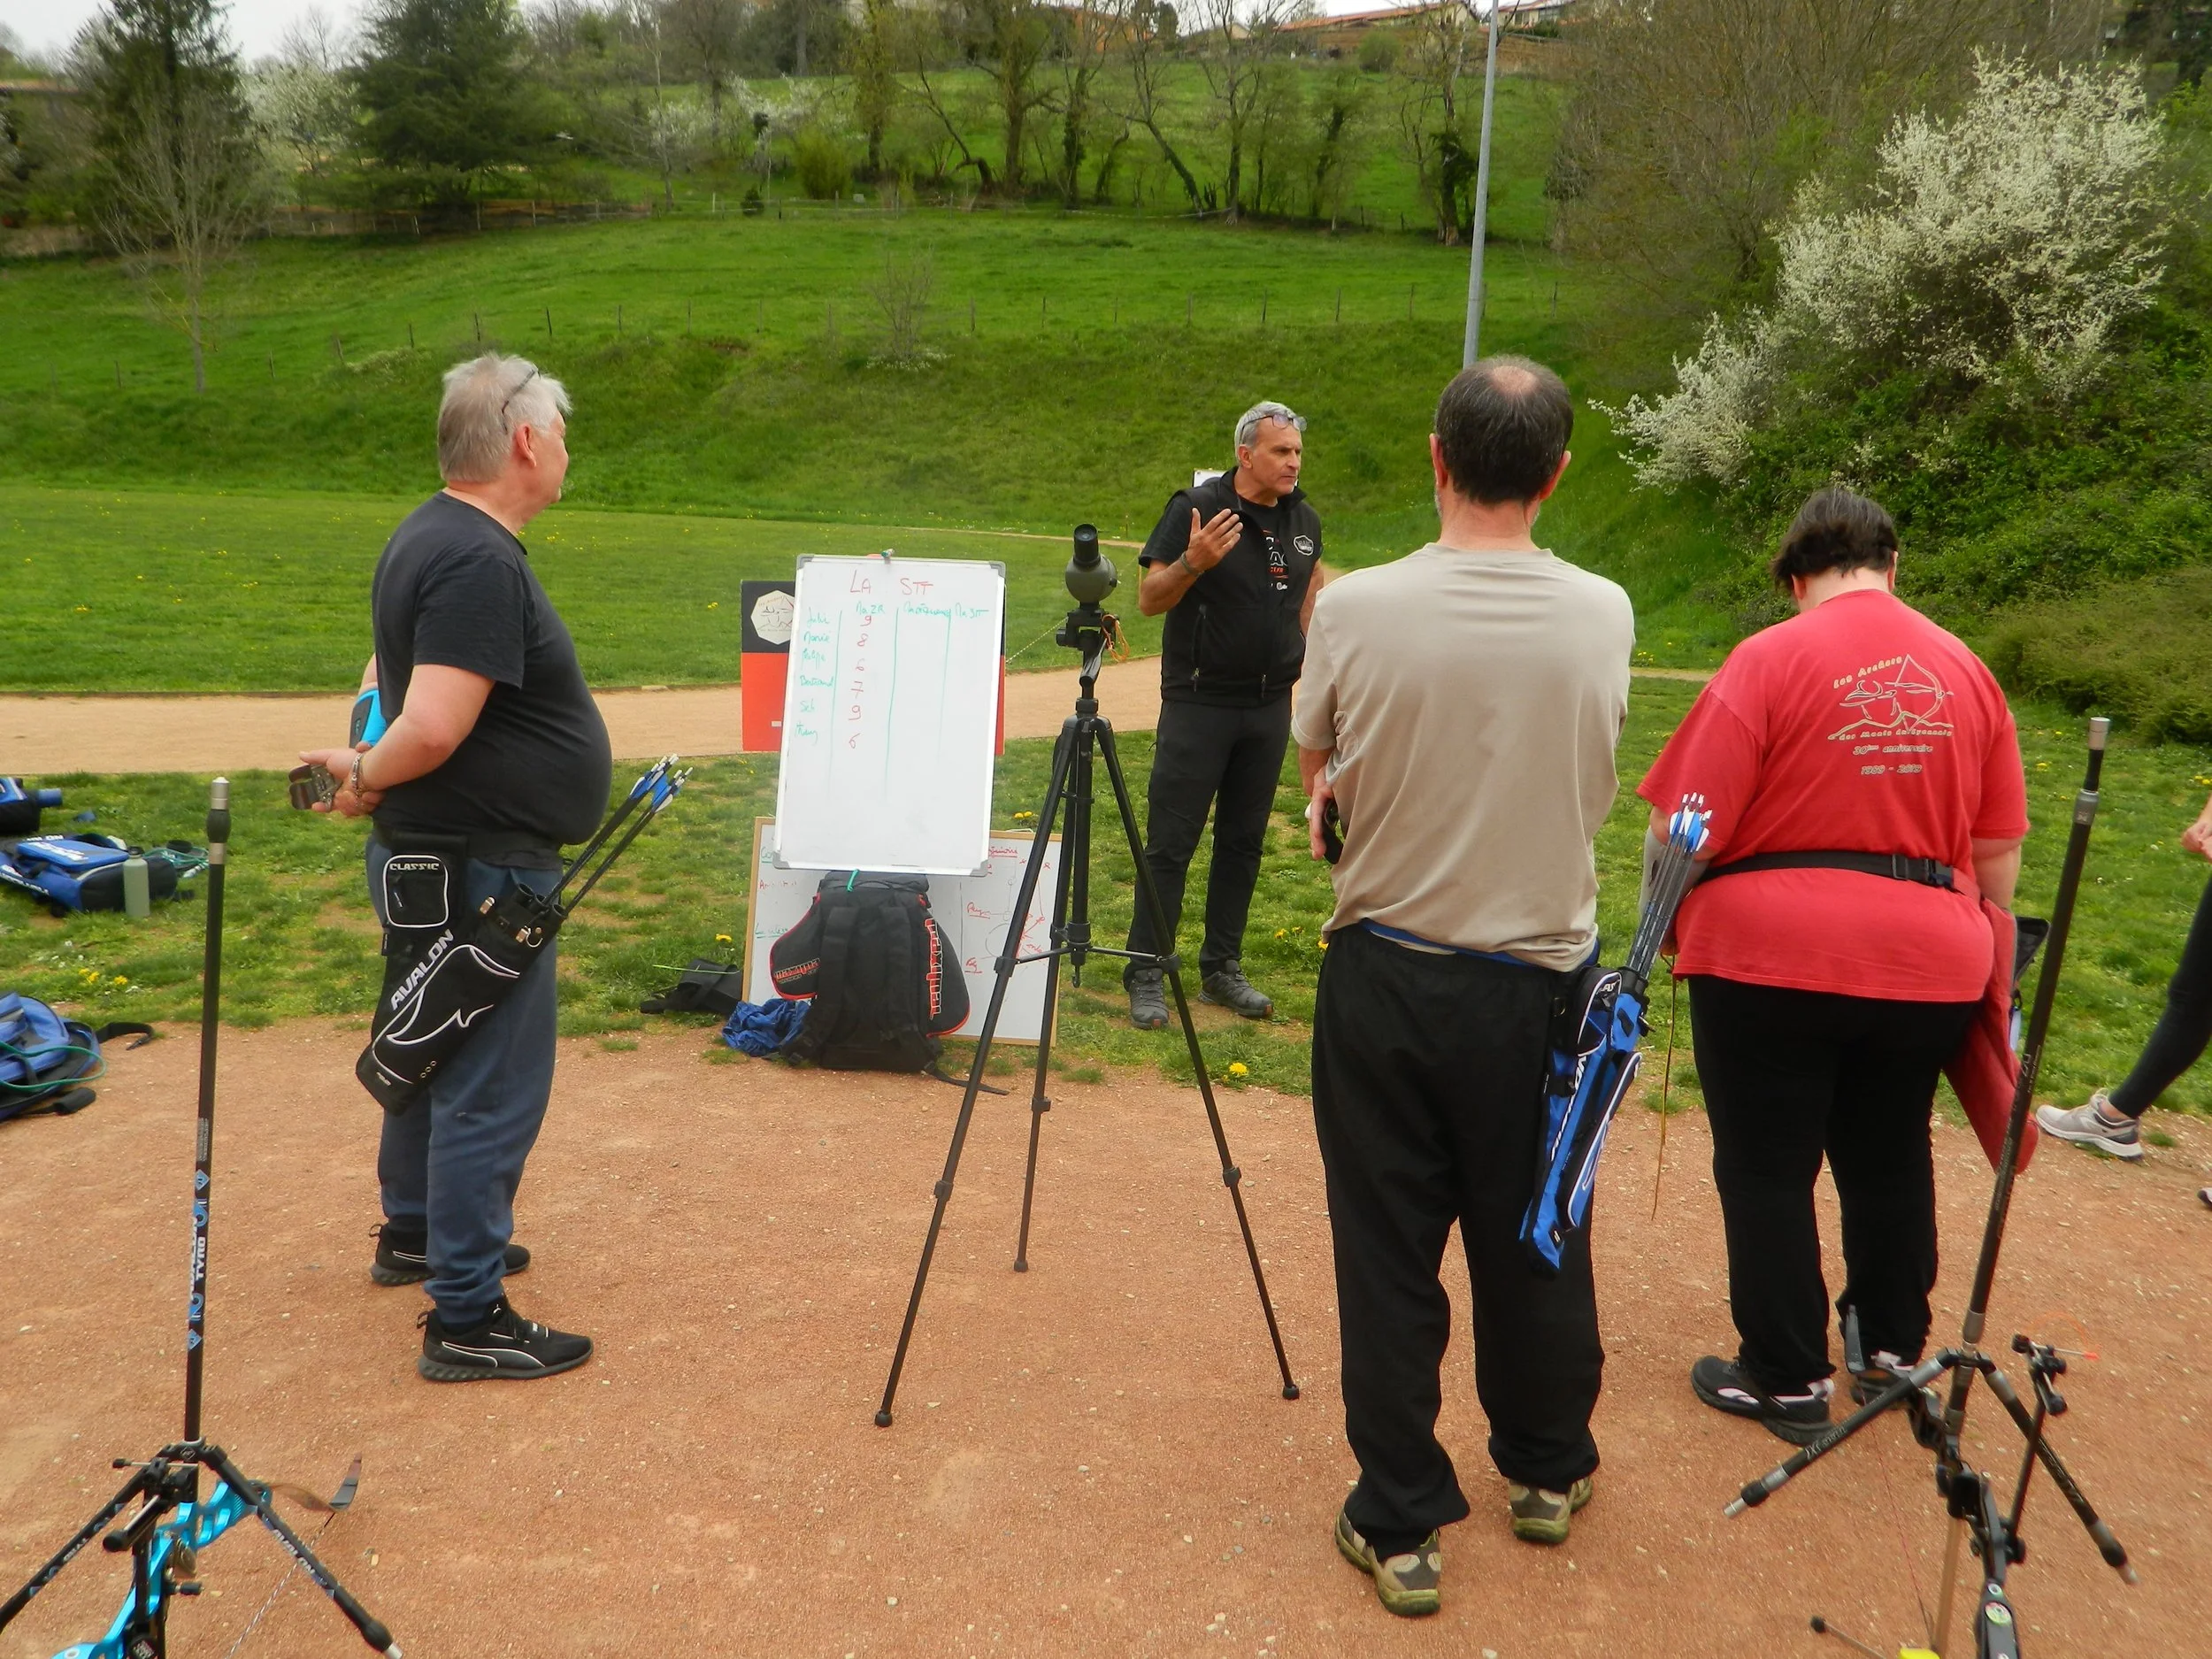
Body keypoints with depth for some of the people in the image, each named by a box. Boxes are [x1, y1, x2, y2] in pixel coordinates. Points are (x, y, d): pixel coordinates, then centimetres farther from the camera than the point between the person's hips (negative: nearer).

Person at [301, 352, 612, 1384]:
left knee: (440, 1052, 24)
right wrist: (365, 776, -12)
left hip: (431, 859, 10)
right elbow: (432, 728, -30)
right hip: (479, 872, -10)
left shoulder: (430, 538, 10)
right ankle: (466, 1321, 8)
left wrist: (365, 769, 7)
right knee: (492, 1091, -2)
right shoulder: (481, 563, -23)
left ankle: (415, 1233, 42)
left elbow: (392, 677, 20)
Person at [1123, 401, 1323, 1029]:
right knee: (1171, 842, -3)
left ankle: (1222, 967, 21)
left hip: (1271, 705, 6)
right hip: (1198, 702, -5)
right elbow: (1149, 598, -11)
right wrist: (1194, 562, -28)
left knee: (1244, 841, 11)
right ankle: (1146, 976, 4)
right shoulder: (1197, 507, -9)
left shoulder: (1303, 519, 8)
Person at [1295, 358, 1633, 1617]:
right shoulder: (1603, 617, -8)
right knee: (1534, 1245, 19)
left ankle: (1401, 1527, 23)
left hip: (1385, 978, -1)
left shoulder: (1355, 610, -13)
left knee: (1388, 1258, 10)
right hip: (1540, 981, 2)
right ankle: (1548, 1475, 40)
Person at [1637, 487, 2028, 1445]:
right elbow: (2000, 844, 10)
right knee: (1891, 1156, 22)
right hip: (1927, 961, 5)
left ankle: (1787, 1378, 17)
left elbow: (1686, 825, -13)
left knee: (1769, 1167, 8)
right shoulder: (1966, 670, 5)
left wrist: (1663, 920, 4)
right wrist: (1981, 939, 23)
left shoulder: (1771, 658, -10)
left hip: (1773, 956, -5)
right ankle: (1895, 1342, 38)